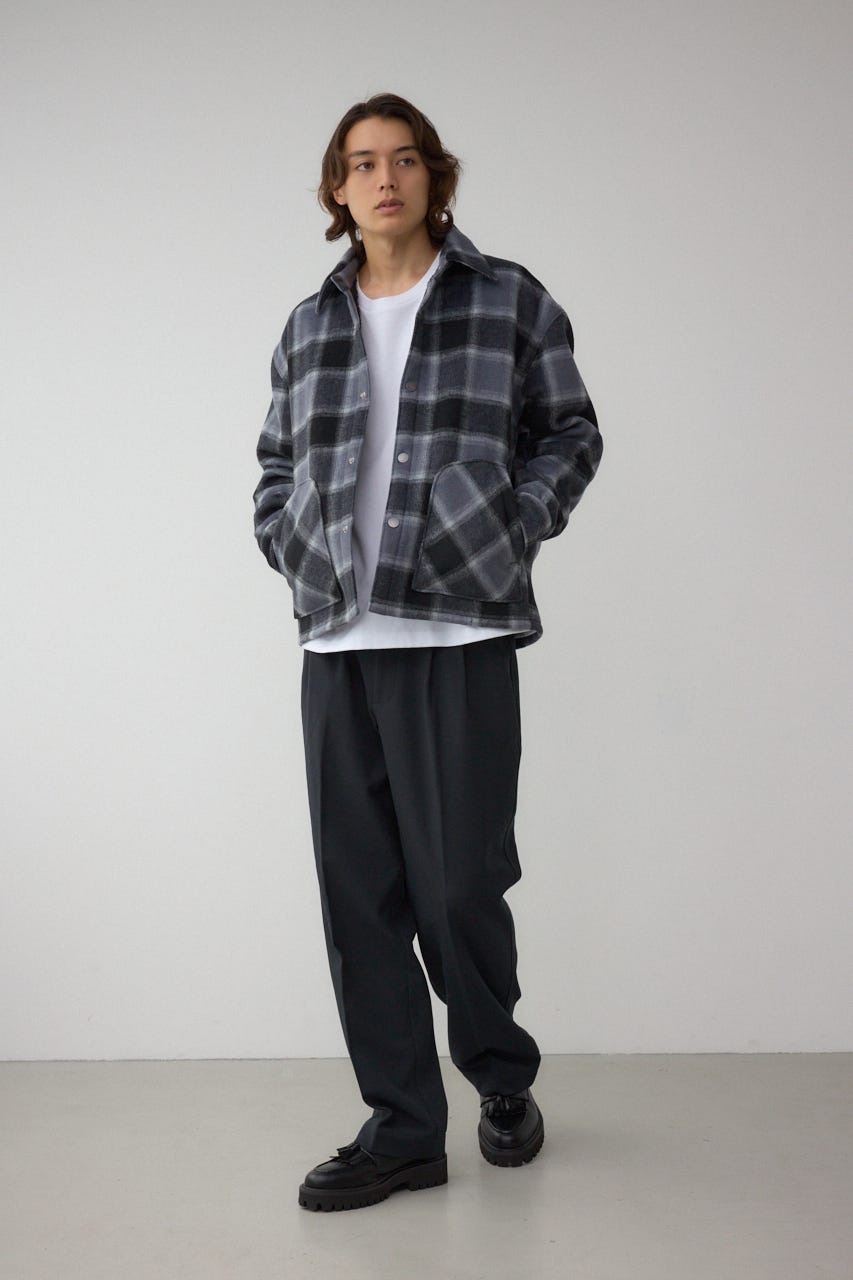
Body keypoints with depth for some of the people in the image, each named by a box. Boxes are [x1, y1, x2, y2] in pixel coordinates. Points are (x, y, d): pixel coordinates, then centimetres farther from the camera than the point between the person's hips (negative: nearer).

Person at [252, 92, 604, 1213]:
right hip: (337, 643, 4)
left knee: (459, 884, -5)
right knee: (359, 894, 4)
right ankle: (403, 1126, 15)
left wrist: (514, 533, -3)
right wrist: (293, 554, 7)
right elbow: (277, 466, 22)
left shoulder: (509, 301, 6)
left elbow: (570, 432, 9)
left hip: (460, 631, -4)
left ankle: (504, 1079, 22)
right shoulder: (309, 328, 15)